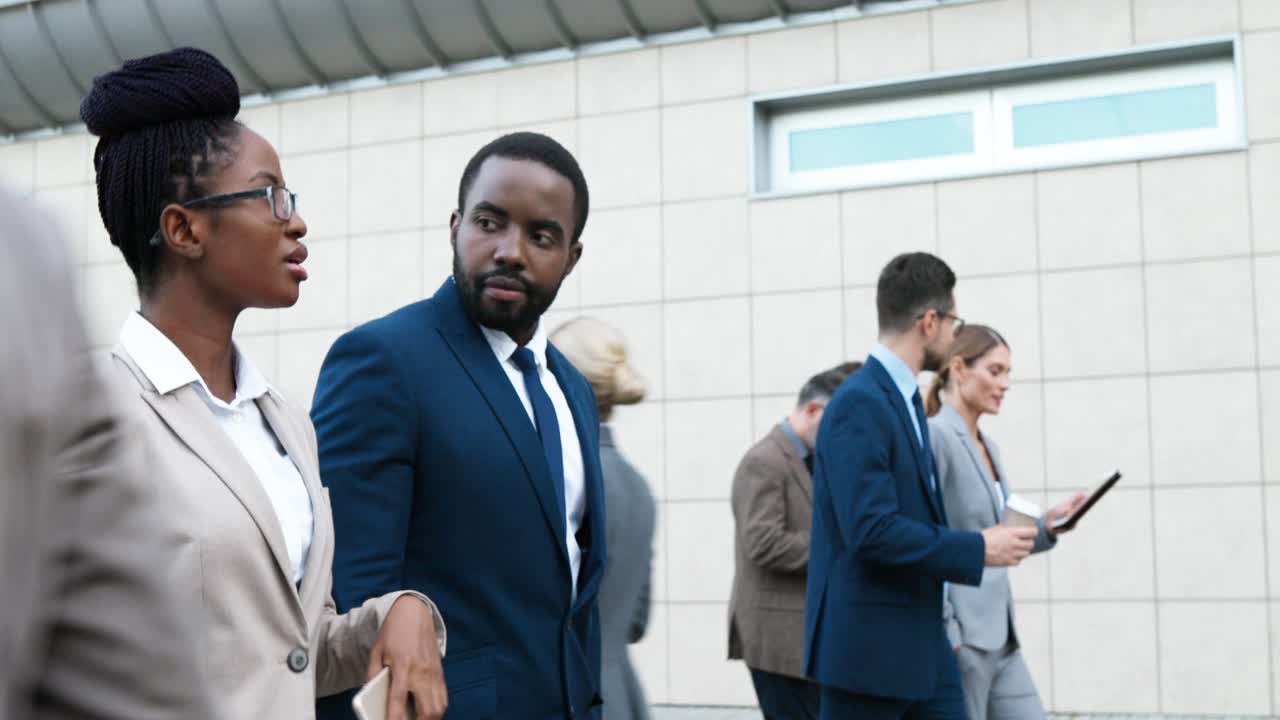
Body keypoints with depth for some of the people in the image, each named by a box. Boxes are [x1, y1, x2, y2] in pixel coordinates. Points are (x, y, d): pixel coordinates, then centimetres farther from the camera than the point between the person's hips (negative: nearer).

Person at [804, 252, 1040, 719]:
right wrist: (978, 549, -17)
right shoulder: (859, 404, -18)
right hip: (867, 646, -9)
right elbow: (871, 529, -25)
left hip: (920, 645, 9)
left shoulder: (904, 399, 13)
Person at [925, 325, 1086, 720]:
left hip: (1000, 640, 9)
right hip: (959, 640, -9)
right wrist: (945, 635, -19)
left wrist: (1046, 525, 5)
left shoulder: (988, 448, 16)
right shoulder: (936, 437, -11)